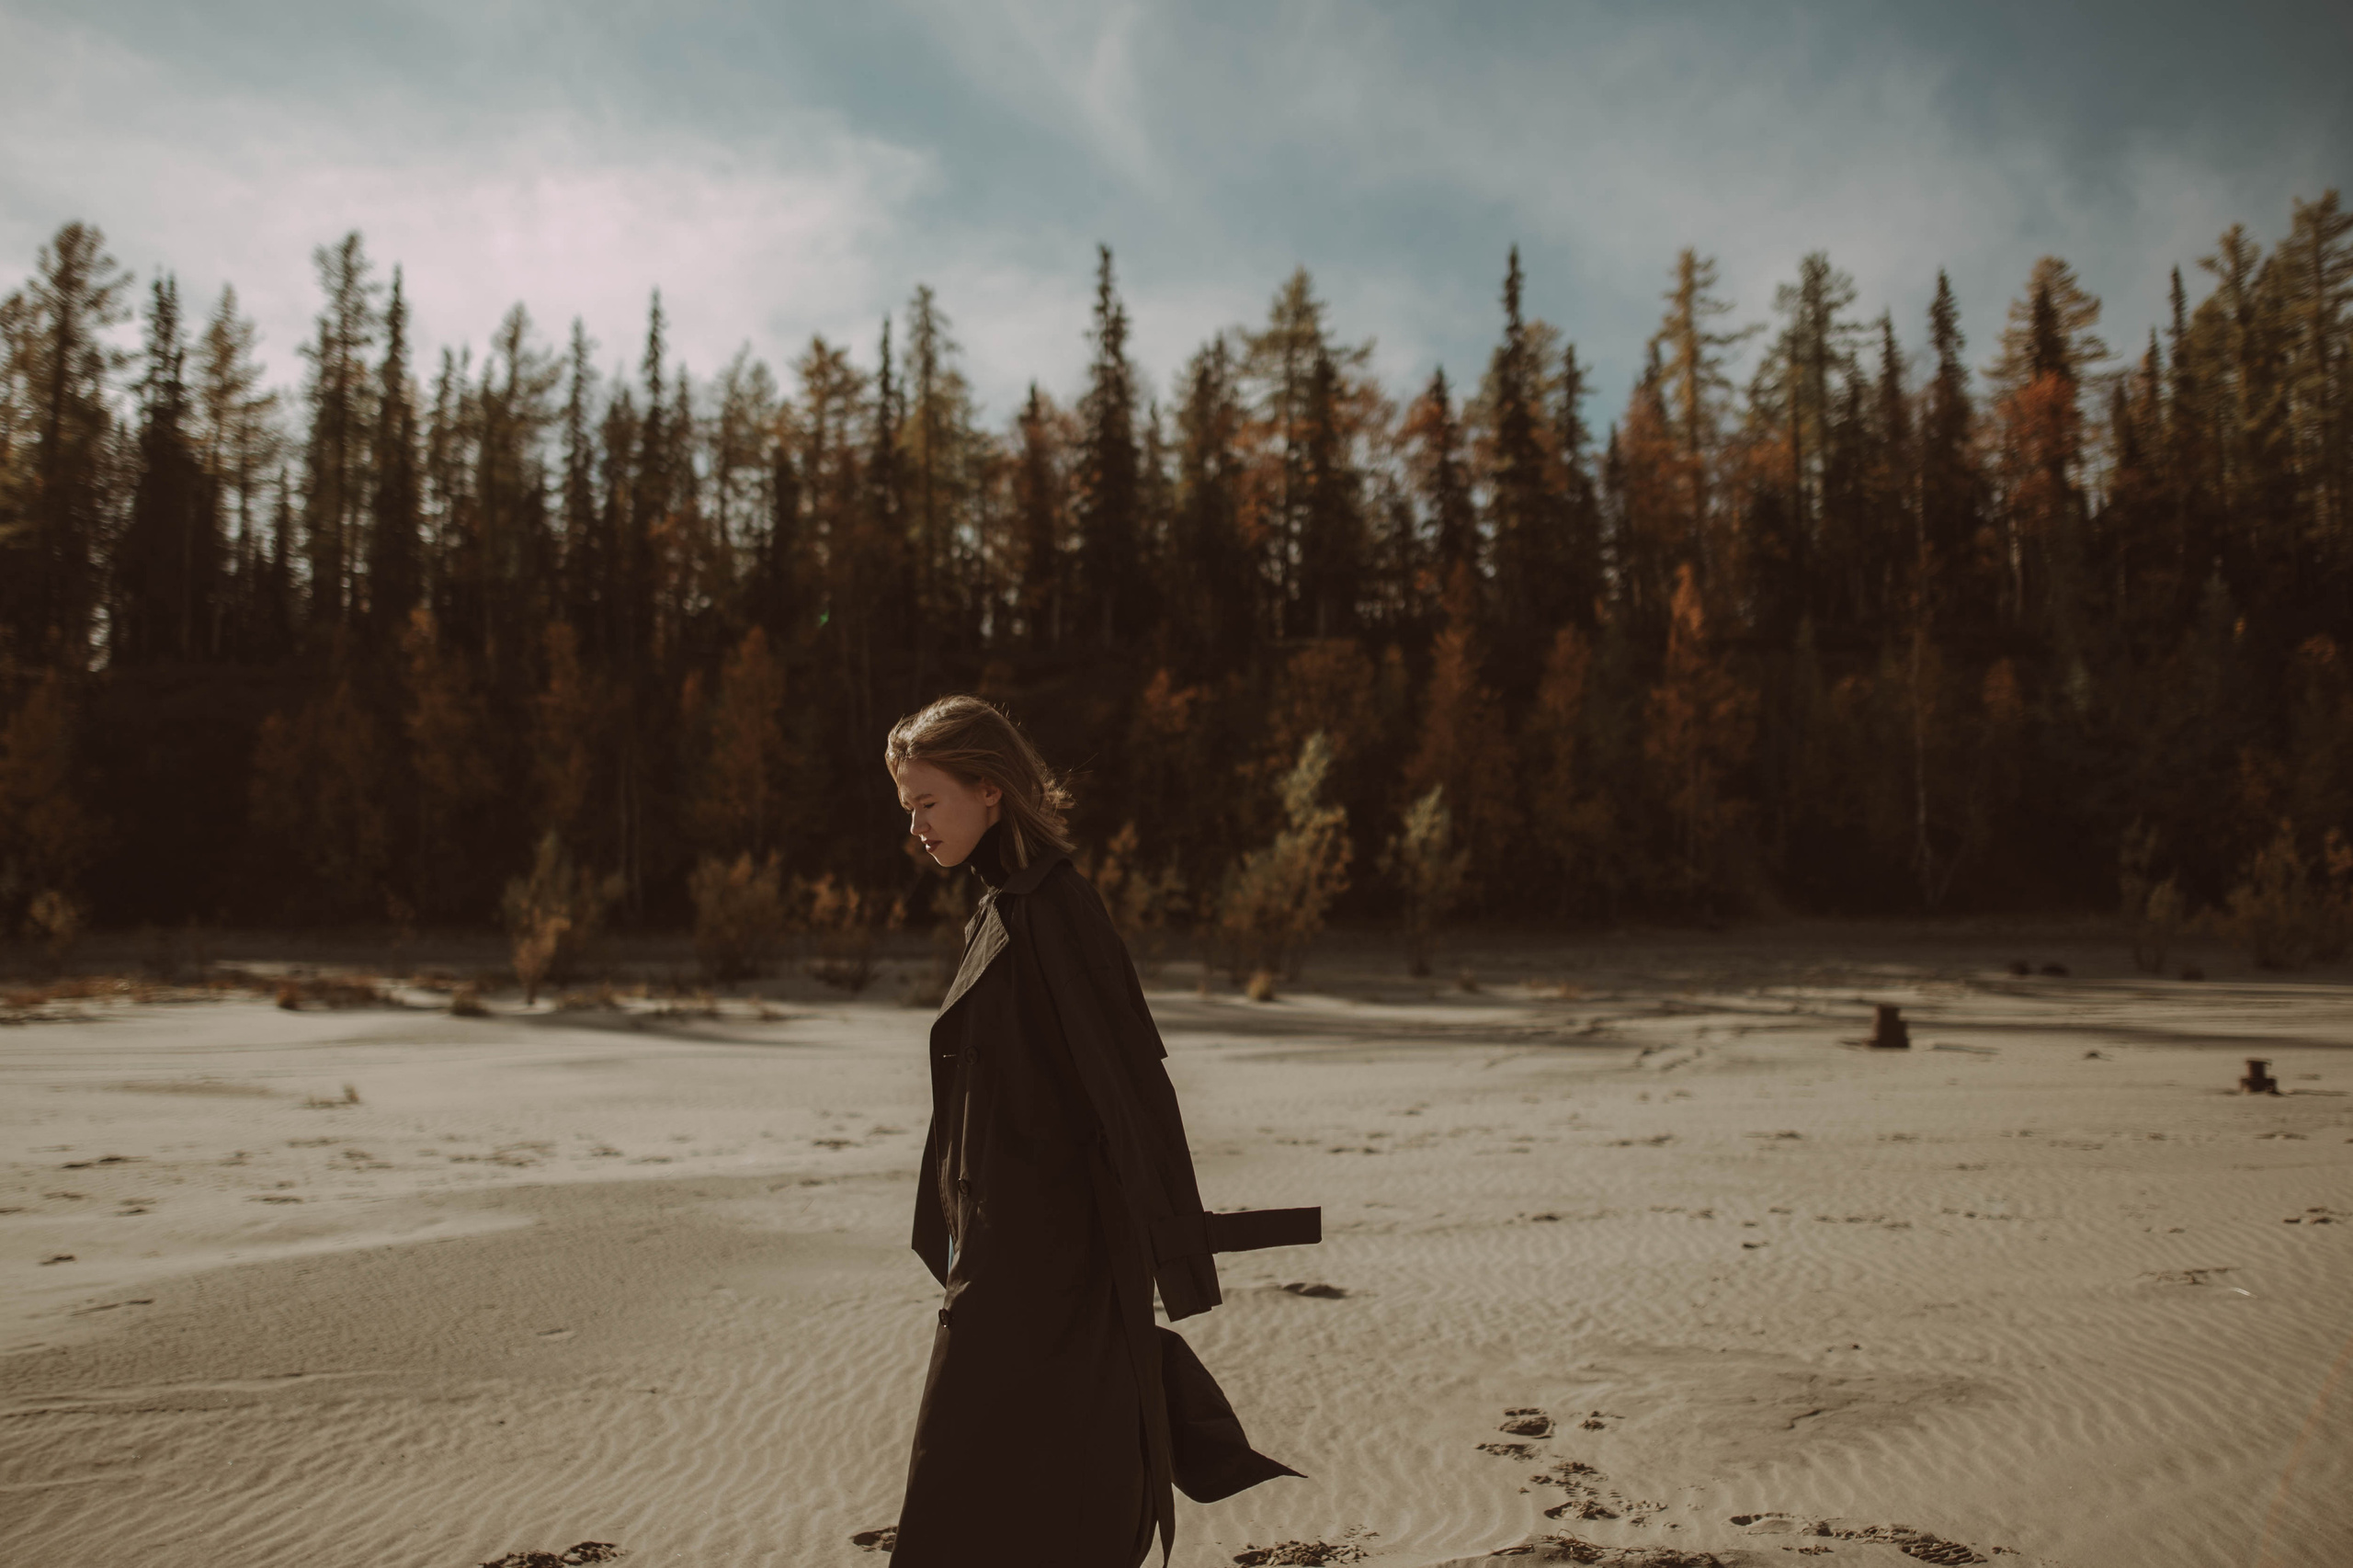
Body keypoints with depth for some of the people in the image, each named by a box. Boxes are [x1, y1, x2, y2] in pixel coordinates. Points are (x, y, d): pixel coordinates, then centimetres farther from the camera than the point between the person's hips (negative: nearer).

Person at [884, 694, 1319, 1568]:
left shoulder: (1050, 906, -16)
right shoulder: (1008, 908, 12)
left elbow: (1125, 1069, -20)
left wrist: (1171, 1239, -21)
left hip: (1032, 1254, -9)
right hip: (1010, 1246, 9)